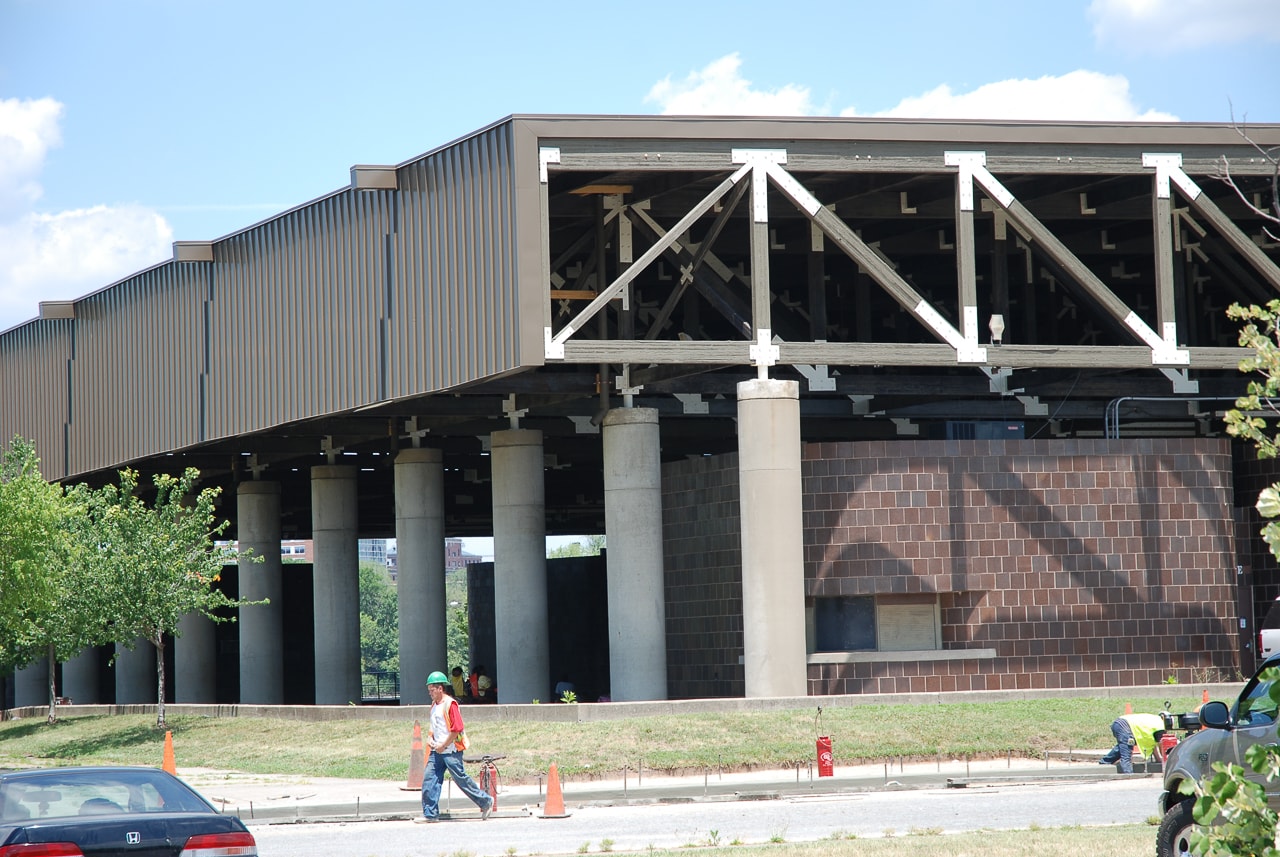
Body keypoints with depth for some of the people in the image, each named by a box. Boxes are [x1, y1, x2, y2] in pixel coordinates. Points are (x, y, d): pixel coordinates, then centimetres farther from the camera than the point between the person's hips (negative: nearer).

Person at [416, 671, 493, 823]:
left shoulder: (450, 704, -13)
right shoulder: (434, 705, 14)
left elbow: (457, 729, -18)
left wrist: (443, 745, -16)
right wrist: (430, 737, 7)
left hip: (451, 751, -8)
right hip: (437, 751, 8)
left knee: (461, 779, -3)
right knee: (429, 779, 0)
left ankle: (485, 802, 12)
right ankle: (430, 813, 3)